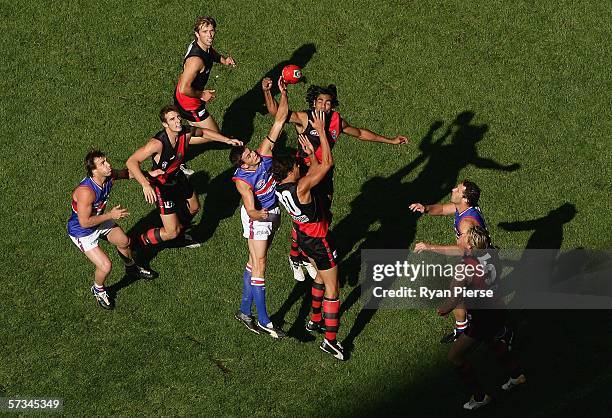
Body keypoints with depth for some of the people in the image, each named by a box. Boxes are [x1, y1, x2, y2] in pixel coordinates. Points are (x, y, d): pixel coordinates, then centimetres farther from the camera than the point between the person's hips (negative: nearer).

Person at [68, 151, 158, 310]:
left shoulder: (109, 176, -18)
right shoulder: (86, 191, -40)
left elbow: (126, 173, 5)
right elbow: (84, 222, -33)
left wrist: (148, 174, -8)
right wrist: (111, 215, -28)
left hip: (100, 220, 8)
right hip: (82, 232, -8)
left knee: (124, 241, 23)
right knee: (105, 266, -14)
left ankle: (131, 268, 56)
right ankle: (98, 290, 20)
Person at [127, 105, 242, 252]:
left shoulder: (186, 133, -18)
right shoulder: (158, 143, -38)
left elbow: (203, 132, 7)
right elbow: (131, 161, -39)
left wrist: (227, 140, 1)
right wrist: (145, 184, -51)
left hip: (178, 177, 7)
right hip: (162, 185, -7)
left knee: (194, 208, 30)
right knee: (171, 233, -7)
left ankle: (180, 234, 59)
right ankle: (141, 243, 20)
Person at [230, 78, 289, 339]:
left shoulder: (264, 154, -14)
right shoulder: (242, 180, -27)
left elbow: (280, 120, -15)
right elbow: (251, 211, -31)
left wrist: (283, 94, -23)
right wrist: (260, 215, -50)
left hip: (273, 212, 7)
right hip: (257, 218, -7)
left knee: (254, 262, 13)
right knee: (259, 265, -6)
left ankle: (244, 311, 21)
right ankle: (263, 322, -5)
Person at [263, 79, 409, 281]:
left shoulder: (337, 121, -5)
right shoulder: (304, 119, -19)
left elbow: (360, 133, 13)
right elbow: (275, 111, -33)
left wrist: (390, 140, 17)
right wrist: (267, 92, -51)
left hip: (325, 175, 5)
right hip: (304, 174, -5)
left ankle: (307, 257, 37)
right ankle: (295, 258, 29)